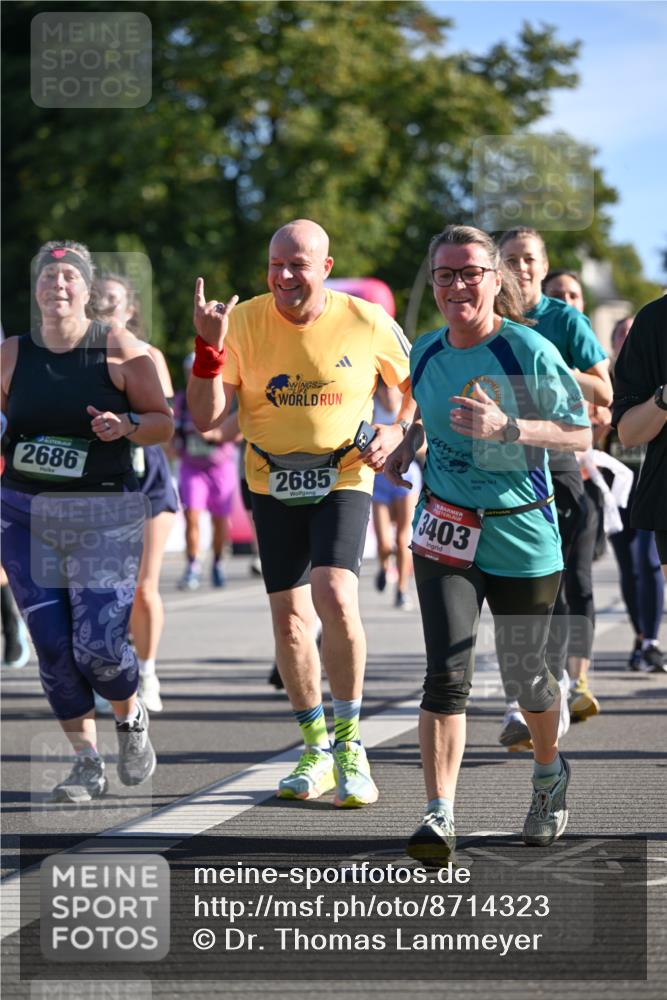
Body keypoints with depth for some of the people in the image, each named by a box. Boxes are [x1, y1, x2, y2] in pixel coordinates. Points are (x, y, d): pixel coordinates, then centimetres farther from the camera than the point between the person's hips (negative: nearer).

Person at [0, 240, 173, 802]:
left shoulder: (121, 350, -3)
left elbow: (163, 422, 0)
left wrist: (127, 425, -18)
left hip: (105, 517, -3)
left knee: (98, 647, -9)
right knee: (53, 647, -1)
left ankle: (131, 719, 25)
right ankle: (87, 762, 15)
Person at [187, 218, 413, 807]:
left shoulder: (367, 323, -10)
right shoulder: (243, 322, -8)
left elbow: (417, 384, 8)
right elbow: (205, 418, -11)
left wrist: (397, 431, -10)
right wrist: (210, 346, -24)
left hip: (344, 479, -2)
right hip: (274, 485, 2)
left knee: (334, 597, -22)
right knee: (289, 617, 3)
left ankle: (349, 743, -7)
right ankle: (317, 749, 20)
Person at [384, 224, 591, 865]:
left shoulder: (530, 353, -12)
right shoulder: (426, 352, 4)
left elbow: (580, 433, -10)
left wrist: (505, 428, -24)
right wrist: (410, 443, 5)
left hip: (521, 535, -2)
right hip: (445, 532, 3)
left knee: (524, 674, 11)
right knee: (446, 673, -13)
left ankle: (549, 774, 41)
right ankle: (439, 816, -16)